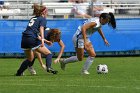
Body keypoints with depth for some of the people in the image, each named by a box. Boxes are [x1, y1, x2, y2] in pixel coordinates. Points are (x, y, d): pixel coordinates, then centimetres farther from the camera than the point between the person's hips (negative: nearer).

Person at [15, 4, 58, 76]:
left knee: (30, 59, 25)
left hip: (24, 40, 7)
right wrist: (42, 40, -26)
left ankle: (19, 72, 26)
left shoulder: (33, 18, 26)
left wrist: (45, 41, 34)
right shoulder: (42, 19, 4)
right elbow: (41, 29, -14)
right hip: (32, 40, -7)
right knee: (48, 53, 2)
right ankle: (49, 68, -19)